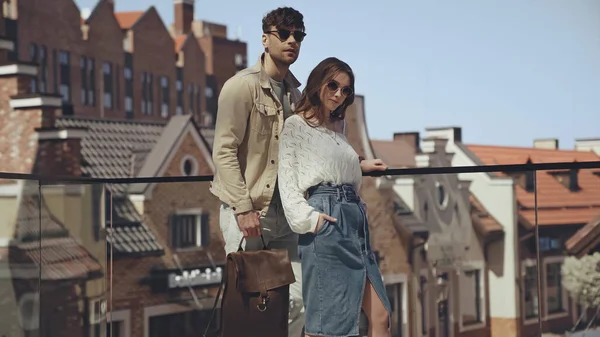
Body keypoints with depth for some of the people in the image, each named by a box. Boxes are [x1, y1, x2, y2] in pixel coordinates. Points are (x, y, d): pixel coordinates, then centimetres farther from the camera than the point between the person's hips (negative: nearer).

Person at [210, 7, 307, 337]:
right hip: (246, 212, -7)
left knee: (296, 297, 4)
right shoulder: (242, 86, -7)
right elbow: (224, 151, -13)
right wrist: (244, 208, -19)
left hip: (282, 215, 7)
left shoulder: (294, 93, 14)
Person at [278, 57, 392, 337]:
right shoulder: (296, 125, 3)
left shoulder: (338, 126, 23)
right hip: (326, 219, -8)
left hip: (355, 218, 8)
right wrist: (308, 218, -17)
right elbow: (287, 178, -6)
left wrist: (360, 166, 33)